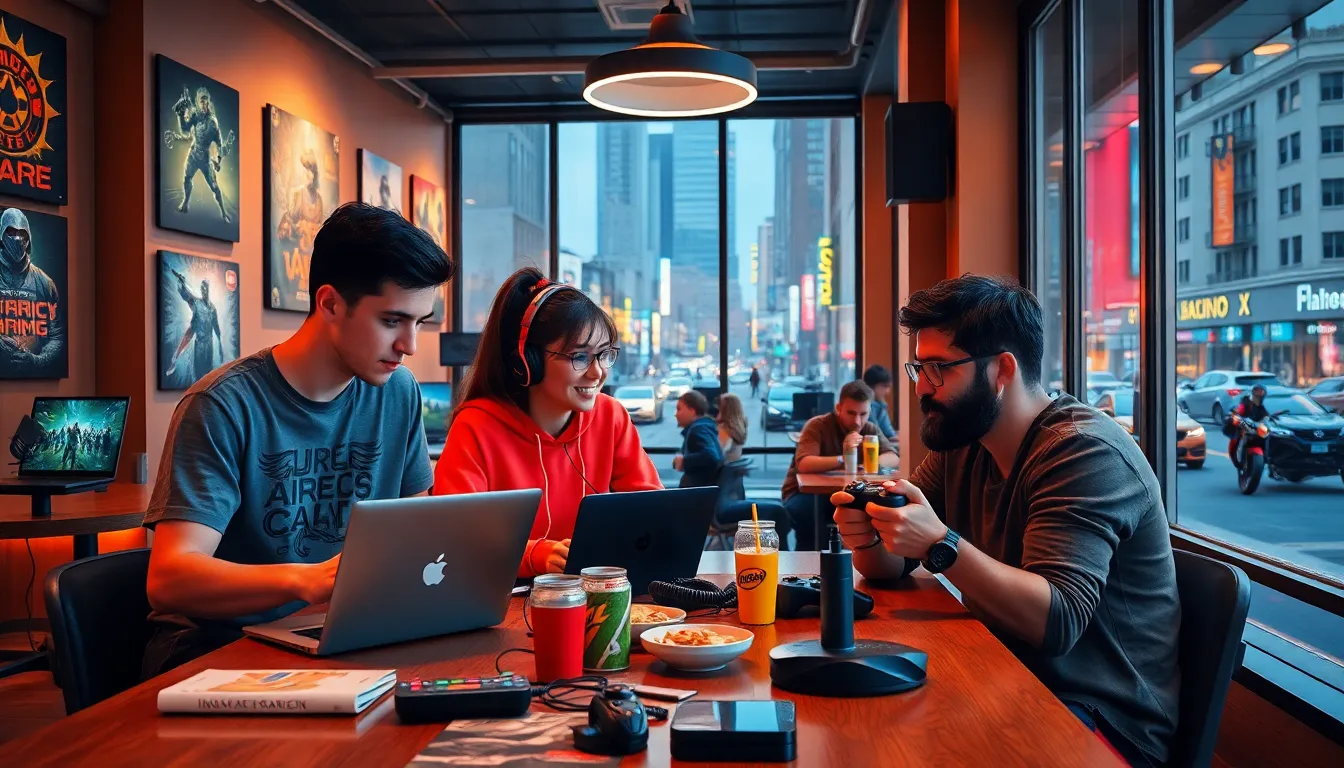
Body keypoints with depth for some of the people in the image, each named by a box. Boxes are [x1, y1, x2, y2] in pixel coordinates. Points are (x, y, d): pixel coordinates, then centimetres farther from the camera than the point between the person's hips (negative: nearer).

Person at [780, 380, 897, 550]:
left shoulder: (869, 430, 2)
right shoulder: (817, 426, -17)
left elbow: (893, 458, -10)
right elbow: (804, 465, -33)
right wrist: (842, 459, -45)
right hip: (803, 493, -5)